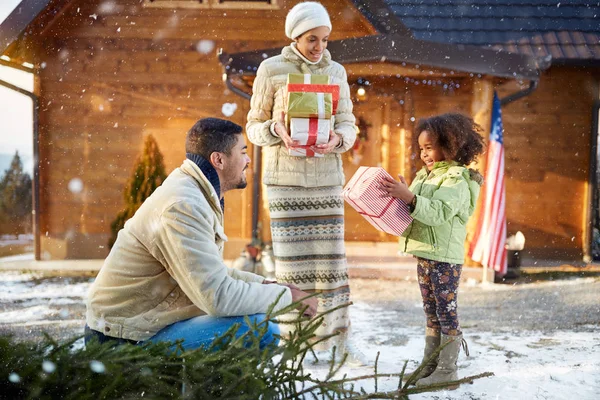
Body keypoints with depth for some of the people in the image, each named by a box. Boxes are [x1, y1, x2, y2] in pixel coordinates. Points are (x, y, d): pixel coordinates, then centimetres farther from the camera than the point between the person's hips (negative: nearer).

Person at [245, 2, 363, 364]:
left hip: (327, 177, 2)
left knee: (331, 257, 3)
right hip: (285, 177, -2)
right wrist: (276, 131, -18)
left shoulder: (336, 72, 8)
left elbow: (348, 124, 8)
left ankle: (340, 339, 14)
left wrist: (337, 139, -14)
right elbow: (254, 126, 3)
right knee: (292, 259, -1)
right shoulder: (271, 70, 0)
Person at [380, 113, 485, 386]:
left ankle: (447, 370, 9)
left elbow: (439, 212, -27)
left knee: (447, 314, 0)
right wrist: (396, 198, 1)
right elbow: (413, 211, 18)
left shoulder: (457, 180, -12)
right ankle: (429, 366, 24)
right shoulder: (426, 176, 15)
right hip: (424, 254, 9)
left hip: (444, 258, -9)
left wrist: (409, 197, -35)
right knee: (431, 315, 15)